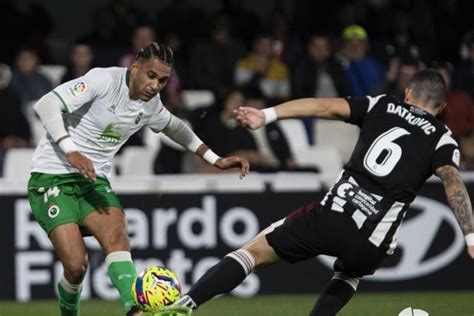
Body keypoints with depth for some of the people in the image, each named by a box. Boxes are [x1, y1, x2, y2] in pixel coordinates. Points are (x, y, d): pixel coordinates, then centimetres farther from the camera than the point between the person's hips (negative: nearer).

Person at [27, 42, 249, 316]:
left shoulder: (151, 105, 6)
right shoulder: (104, 80, -17)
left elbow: (174, 126, 28)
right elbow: (47, 104, -22)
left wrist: (216, 160, 24)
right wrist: (71, 151, -32)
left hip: (94, 180, 6)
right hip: (52, 178, -6)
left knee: (117, 236, -25)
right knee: (76, 265, -17)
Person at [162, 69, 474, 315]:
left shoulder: (382, 106, 15)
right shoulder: (442, 139, 11)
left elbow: (323, 106, 3)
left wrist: (267, 115, -2)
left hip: (333, 214, 0)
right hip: (372, 243, 0)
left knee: (256, 251, 9)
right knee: (349, 277, 35)